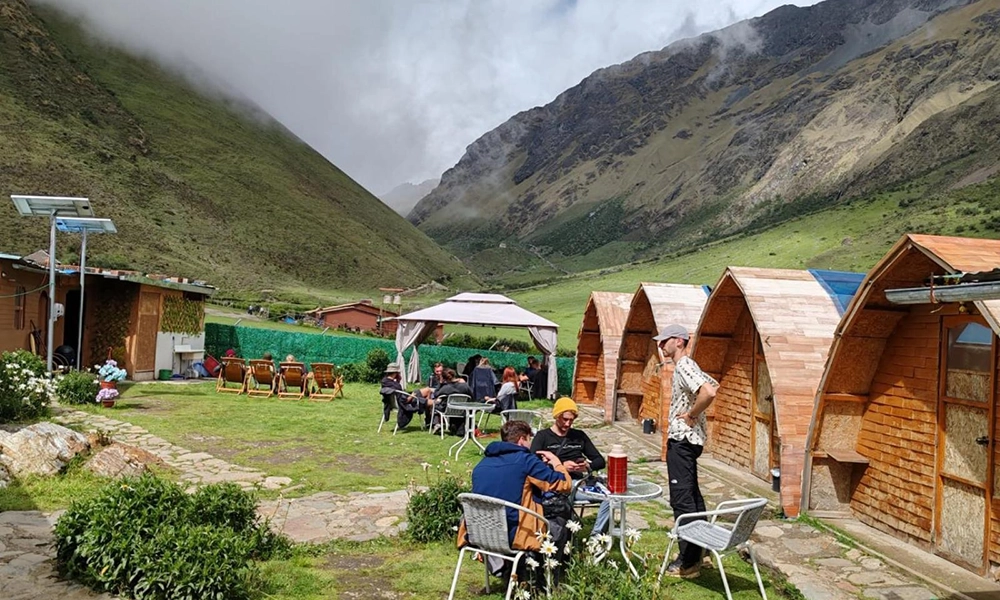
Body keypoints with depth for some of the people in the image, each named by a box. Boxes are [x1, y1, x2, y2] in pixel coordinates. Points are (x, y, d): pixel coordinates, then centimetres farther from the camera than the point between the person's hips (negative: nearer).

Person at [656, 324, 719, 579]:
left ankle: (688, 562, -5)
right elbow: (712, 385, 27)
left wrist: (691, 414, -19)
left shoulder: (684, 366, -17)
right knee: (691, 495, 16)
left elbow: (709, 392, -32)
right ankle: (696, 552, 26)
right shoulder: (686, 366, 15)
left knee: (682, 498, -8)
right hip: (688, 438, 11)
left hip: (682, 439, -11)